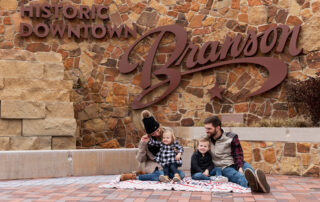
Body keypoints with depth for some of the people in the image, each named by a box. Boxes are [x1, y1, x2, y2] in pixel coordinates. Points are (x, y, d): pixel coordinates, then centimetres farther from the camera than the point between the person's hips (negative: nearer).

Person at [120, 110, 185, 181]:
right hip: (153, 166, -5)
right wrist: (143, 144, -20)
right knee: (162, 174, -37)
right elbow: (140, 159, -7)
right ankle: (133, 176, -17)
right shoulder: (146, 139, -9)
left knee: (181, 174, -24)